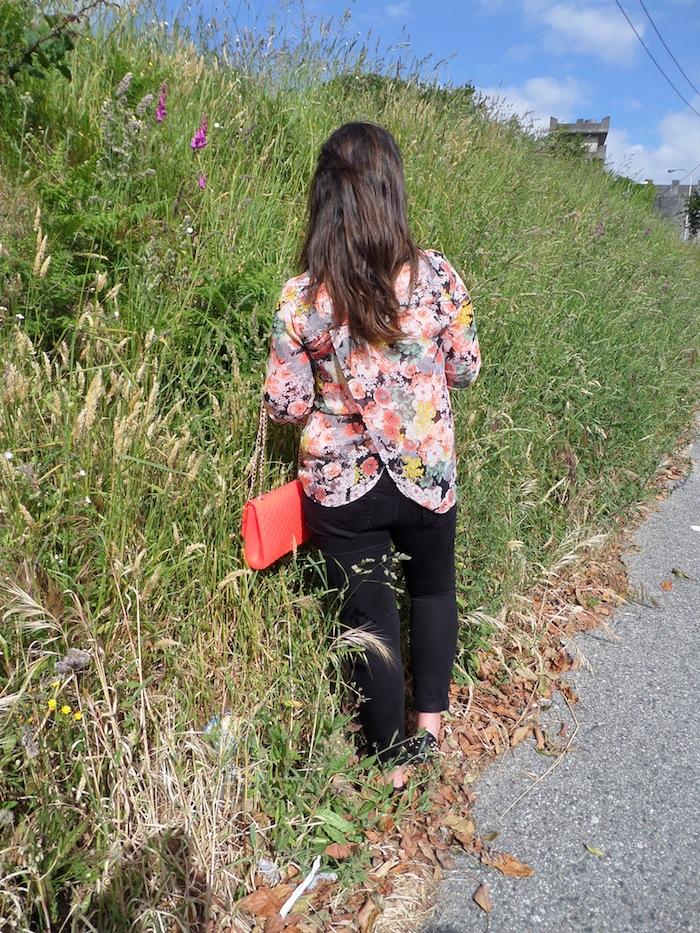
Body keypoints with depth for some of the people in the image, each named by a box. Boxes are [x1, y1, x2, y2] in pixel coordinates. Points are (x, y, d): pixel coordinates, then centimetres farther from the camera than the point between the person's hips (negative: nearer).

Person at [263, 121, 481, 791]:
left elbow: (285, 405, -9)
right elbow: (465, 370, 0)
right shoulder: (438, 276, -12)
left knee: (369, 618, 16)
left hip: (341, 486, -1)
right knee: (432, 586, 29)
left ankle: (393, 760, 34)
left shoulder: (301, 297, -15)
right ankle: (431, 717, 37)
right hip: (426, 476, 1)